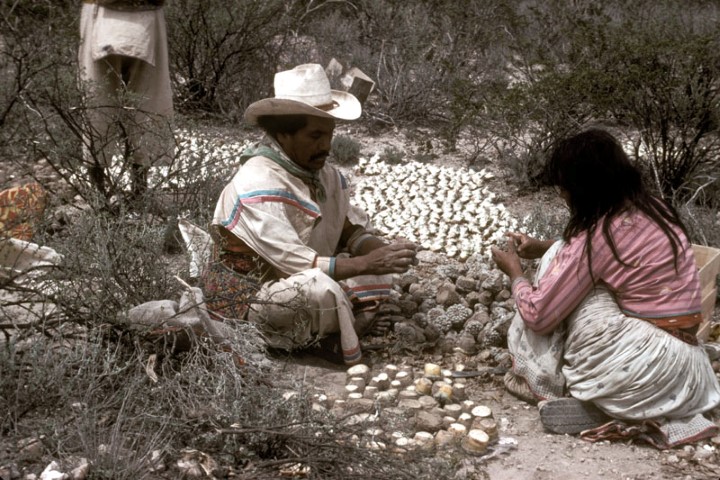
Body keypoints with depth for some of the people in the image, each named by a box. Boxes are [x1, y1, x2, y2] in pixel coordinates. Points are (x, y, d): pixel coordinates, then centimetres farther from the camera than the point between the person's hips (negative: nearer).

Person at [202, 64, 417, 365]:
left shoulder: (324, 173, -1)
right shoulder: (258, 184, -26)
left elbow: (353, 231, 3)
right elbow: (294, 263, -31)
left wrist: (382, 252, -19)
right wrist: (365, 263, -32)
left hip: (304, 285, 8)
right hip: (248, 300, -8)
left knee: (379, 271, 0)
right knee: (319, 289, -35)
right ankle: (342, 353, -5)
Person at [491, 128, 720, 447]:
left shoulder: (598, 235, -18)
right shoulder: (650, 209, 6)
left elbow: (537, 314, -11)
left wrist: (515, 272, 6)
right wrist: (543, 248, 19)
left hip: (654, 366, -9)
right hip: (683, 357, 9)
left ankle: (547, 383, 10)